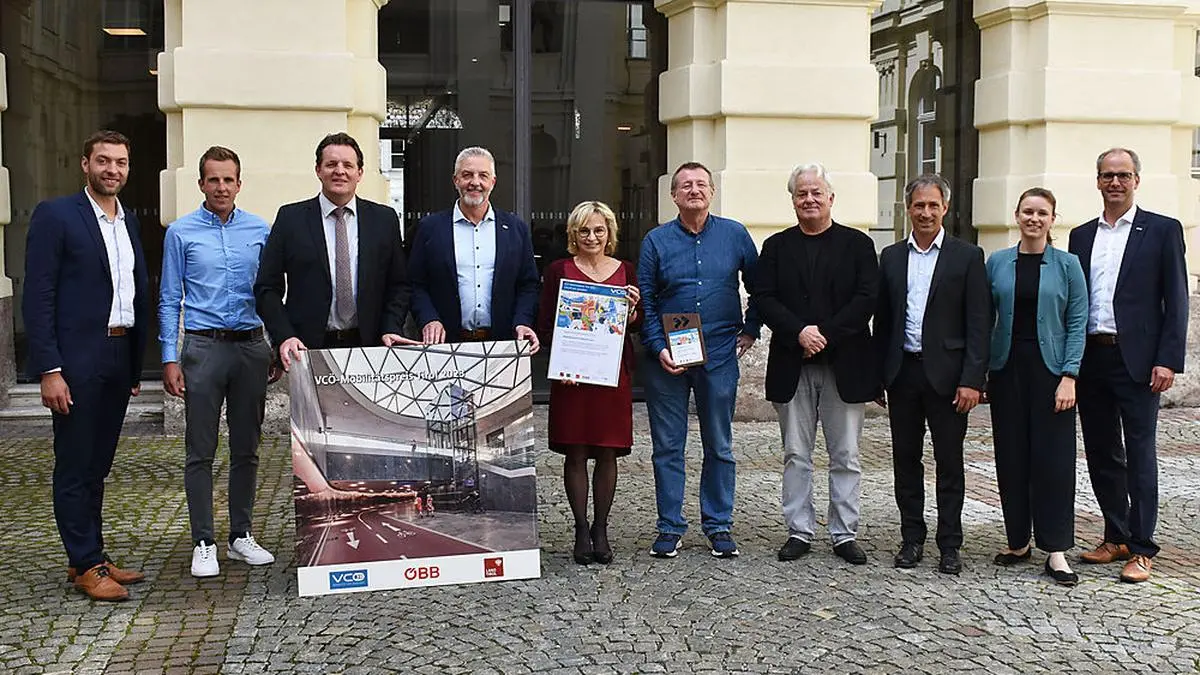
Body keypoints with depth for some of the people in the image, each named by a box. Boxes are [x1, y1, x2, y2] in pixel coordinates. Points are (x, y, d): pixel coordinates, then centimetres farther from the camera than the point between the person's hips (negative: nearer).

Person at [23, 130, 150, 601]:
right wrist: (49, 369, -16)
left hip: (119, 358, 6)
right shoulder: (55, 215, -5)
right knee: (75, 467, 2)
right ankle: (87, 566, 9)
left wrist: (137, 363, 13)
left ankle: (91, 558, 23)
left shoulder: (129, 222, 14)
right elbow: (39, 297, -10)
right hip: (76, 362, -6)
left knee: (97, 465, 14)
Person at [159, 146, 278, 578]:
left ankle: (241, 535, 20)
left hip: (251, 348, 2)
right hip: (204, 348, -2)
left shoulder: (261, 230, 6)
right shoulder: (181, 233, 2)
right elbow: (169, 301, 2)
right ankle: (203, 543, 9)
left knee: (246, 448, 9)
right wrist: (170, 359, -5)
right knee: (201, 451, 1)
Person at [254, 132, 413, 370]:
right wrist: (284, 337, -12)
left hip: (368, 345, 1)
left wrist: (390, 330, -4)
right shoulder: (290, 218, 3)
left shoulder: (384, 219, 8)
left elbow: (399, 285, 11)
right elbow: (267, 288, 1)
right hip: (308, 347, -1)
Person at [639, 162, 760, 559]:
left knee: (720, 446, 8)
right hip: (666, 359, 0)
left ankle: (718, 525, 19)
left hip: (719, 356, 0)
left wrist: (750, 330, 8)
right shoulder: (656, 241, 2)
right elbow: (645, 302, 2)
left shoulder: (735, 235, 4)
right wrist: (658, 348, -9)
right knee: (667, 447, 4)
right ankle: (670, 527, 15)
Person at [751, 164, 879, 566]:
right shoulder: (776, 246, 8)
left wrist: (825, 334, -14)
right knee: (796, 455, 7)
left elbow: (867, 298, -5)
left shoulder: (857, 244, 4)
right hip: (792, 366, 1)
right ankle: (799, 531, 16)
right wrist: (799, 332, -15)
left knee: (845, 456, 5)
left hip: (845, 363, -1)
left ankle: (845, 534, 14)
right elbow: (763, 298, -1)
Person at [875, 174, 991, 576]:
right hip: (902, 372, 3)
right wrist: (877, 375, 6)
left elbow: (978, 324, -5)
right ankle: (912, 538, 20)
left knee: (949, 462, 3)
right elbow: (882, 320, 11)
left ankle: (950, 545, 12)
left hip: (946, 373, -3)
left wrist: (972, 379, -12)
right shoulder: (891, 257, 10)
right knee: (905, 459, 9)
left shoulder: (967, 256, 0)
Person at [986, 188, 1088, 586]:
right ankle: (1018, 541, 19)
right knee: (1011, 457, 6)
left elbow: (1077, 323, -2)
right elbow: (985, 320, 7)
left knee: (1053, 458, -2)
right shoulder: (997, 263, 6)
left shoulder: (1067, 265, 1)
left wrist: (1069, 377, -11)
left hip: (1050, 369, -2)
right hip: (1007, 369, 2)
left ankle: (1056, 551, 5)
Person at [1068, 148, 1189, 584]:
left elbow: (1176, 301, -3)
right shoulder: (1081, 236, 13)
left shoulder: (1162, 230, 0)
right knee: (1101, 454, 10)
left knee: (1140, 455, 0)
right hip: (1090, 359, 5)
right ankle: (1116, 538, 23)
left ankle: (1141, 549, 7)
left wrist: (1168, 360, -12)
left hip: (1136, 360, -5)